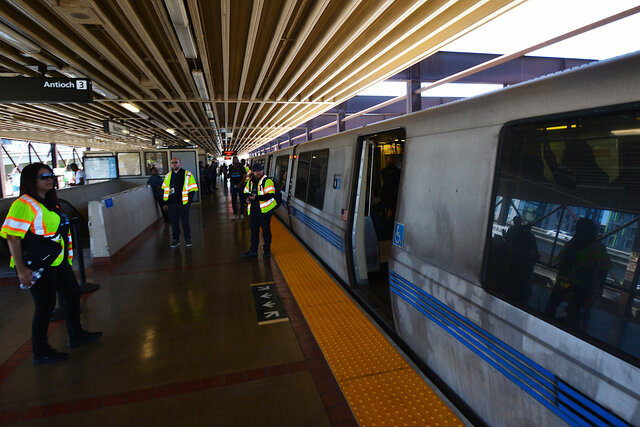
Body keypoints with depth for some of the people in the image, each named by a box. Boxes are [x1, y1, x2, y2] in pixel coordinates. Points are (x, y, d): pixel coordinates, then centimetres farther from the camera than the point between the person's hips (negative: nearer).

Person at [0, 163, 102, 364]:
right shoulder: (24, 204, -16)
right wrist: (21, 269, -23)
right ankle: (40, 352, 19)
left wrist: (67, 256, 24)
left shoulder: (49, 202, 13)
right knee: (45, 305, 1)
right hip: (38, 266, -9)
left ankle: (76, 335, 36)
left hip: (57, 262, 10)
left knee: (73, 294, 18)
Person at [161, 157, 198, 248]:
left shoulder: (187, 174, -2)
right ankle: (176, 240, 20)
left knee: (185, 222, 3)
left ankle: (187, 239, 16)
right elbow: (164, 190, 16)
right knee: (174, 222, 9)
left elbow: (192, 190, -3)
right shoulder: (168, 176, 12)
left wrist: (188, 202, -8)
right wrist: (165, 203, 9)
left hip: (183, 204, -4)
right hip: (171, 204, 4)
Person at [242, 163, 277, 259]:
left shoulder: (267, 181, -9)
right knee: (253, 231, 14)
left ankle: (267, 251, 21)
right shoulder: (250, 181, 13)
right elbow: (246, 192, 24)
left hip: (264, 211, -6)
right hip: (253, 211, 6)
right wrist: (247, 198, 0)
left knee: (266, 231, 6)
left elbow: (270, 195, -20)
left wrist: (257, 197, -25)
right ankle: (253, 251, 27)